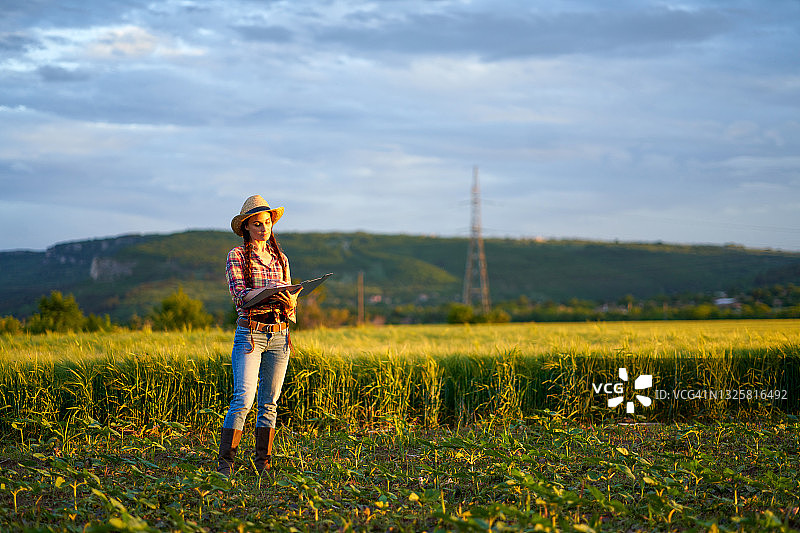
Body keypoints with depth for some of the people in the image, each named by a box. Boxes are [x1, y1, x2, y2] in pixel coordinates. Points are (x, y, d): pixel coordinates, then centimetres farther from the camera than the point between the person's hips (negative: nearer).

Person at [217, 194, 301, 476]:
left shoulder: (279, 258, 15)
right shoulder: (237, 255, 1)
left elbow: (290, 298, 14)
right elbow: (239, 293, -13)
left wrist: (290, 299, -11)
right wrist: (270, 290, -28)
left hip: (279, 335, 5)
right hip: (249, 335, -5)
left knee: (270, 402, 6)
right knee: (243, 399, -14)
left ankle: (263, 462, 11)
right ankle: (225, 462, -11)